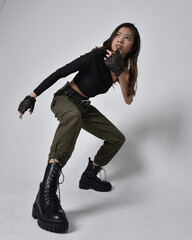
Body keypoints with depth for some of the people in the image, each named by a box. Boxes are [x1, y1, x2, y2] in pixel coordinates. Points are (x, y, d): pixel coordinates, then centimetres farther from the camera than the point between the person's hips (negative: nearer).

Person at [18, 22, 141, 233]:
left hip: (84, 107, 8)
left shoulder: (124, 69, 1)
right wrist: (33, 95, -23)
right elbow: (61, 72, -19)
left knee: (117, 138, 6)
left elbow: (128, 100, -8)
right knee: (73, 117, -44)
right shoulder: (97, 56, -19)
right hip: (65, 98, -8)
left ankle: (89, 177, 20)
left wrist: (120, 72, -24)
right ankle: (46, 196, -54)